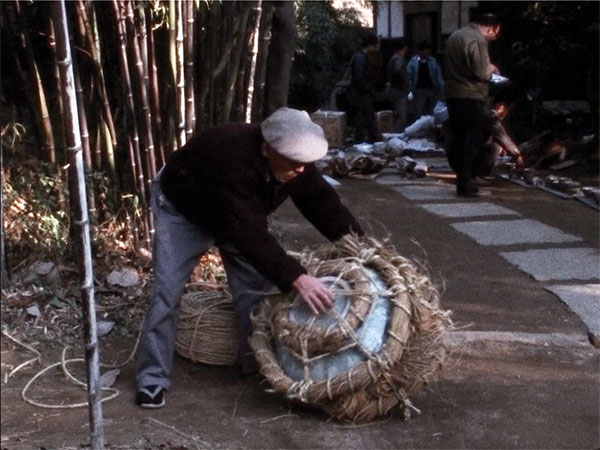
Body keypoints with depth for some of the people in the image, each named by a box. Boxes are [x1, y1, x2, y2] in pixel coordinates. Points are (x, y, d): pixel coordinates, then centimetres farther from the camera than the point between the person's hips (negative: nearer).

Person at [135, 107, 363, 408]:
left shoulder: (296, 161, -24)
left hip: (238, 213, 6)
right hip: (182, 207, -6)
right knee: (167, 291, -11)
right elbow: (250, 234, -50)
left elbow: (322, 200, -14)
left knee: (256, 285, 0)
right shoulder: (235, 160, -45)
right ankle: (152, 378, 0)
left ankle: (257, 363, 15)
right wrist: (296, 278, -57)